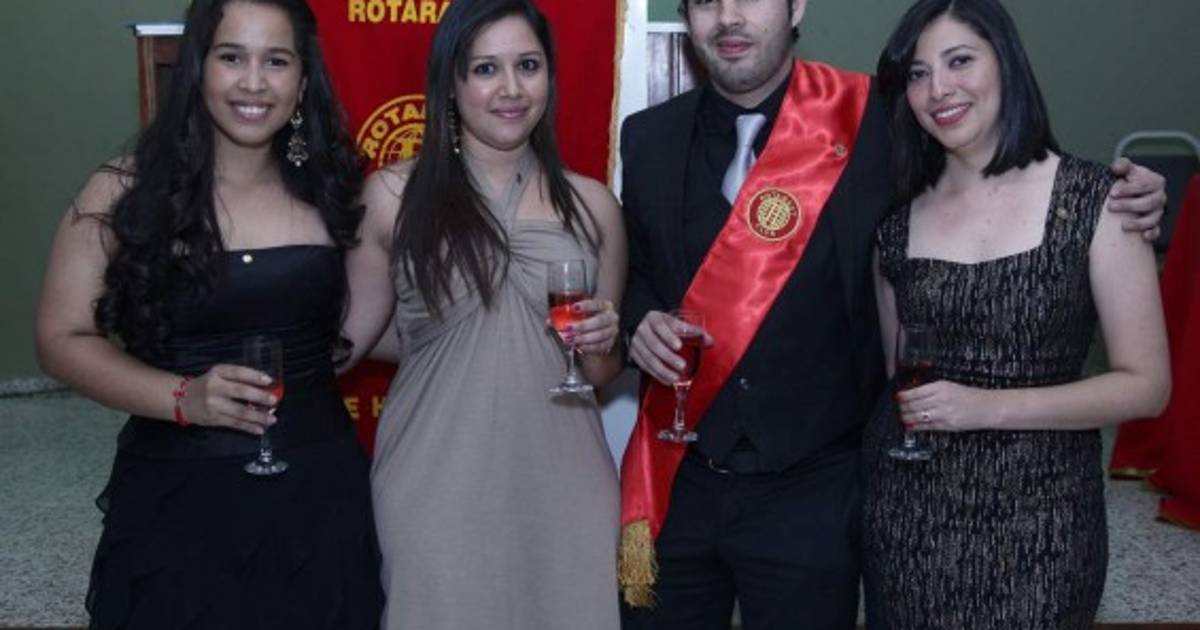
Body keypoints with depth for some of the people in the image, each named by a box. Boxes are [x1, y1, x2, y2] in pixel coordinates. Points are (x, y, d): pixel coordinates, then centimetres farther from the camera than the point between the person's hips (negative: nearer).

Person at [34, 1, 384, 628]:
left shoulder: (328, 191, 4)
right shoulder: (126, 191, -4)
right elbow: (64, 338, -4)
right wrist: (183, 398, -16)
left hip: (318, 487, 3)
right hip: (177, 492, -2)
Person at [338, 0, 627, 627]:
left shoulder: (590, 203, 4)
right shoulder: (392, 195, -2)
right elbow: (352, 336, 8)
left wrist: (602, 343, -7)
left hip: (560, 486, 2)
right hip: (435, 487, -2)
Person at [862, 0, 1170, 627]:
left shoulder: (1094, 199, -7)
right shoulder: (898, 217, 2)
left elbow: (1145, 385, -9)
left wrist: (989, 407, -17)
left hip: (1037, 518, -3)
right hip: (907, 510, 3)